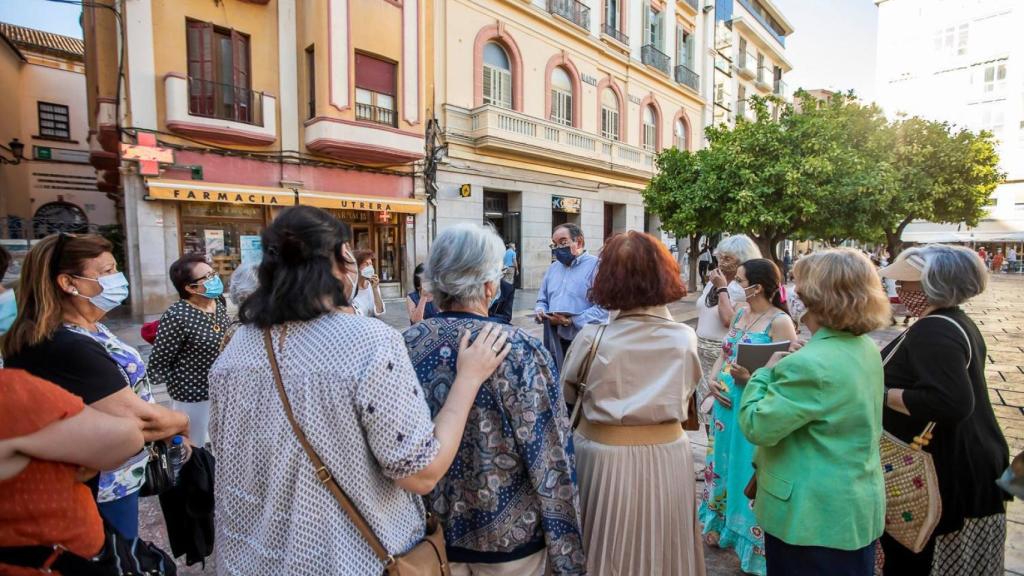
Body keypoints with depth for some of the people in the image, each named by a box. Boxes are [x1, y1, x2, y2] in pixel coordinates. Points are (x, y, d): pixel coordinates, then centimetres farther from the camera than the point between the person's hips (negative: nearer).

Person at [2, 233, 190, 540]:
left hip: (113, 474, 9)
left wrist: (168, 433, 8)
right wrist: (182, 421, -11)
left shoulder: (86, 330, 2)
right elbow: (138, 419, -29)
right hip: (102, 487, -9)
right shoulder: (68, 348, -29)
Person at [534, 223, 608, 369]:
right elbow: (542, 300, 22)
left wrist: (571, 321, -22)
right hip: (554, 343, 6)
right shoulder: (553, 268, 18)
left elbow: (603, 308, -18)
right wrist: (539, 310, -1)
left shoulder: (596, 266, -8)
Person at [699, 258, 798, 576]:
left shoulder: (780, 321, -14)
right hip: (726, 404, 8)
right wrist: (713, 380, -3)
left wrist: (750, 377, -28)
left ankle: (754, 545, 26)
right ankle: (721, 526, 41)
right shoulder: (740, 314, 9)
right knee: (724, 465, 20)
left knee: (751, 475, 5)